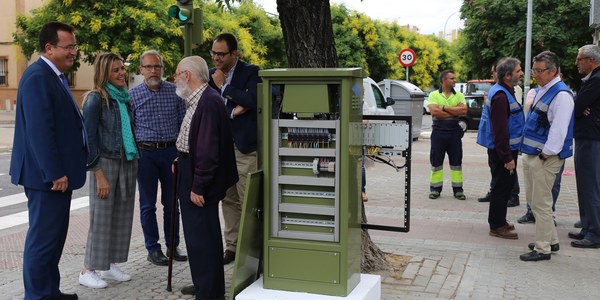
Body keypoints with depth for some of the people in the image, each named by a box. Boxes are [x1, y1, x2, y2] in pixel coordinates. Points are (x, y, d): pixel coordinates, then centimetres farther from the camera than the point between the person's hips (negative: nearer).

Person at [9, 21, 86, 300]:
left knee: (53, 236, 18)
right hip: (48, 175, -10)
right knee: (43, 238, -1)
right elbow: (39, 130, -23)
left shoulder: (55, 76, 15)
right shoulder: (37, 77, -17)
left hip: (58, 172, 10)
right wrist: (54, 173, -22)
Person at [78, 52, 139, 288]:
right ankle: (87, 270, 11)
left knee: (121, 217, 9)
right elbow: (89, 138, -12)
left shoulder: (125, 98, 11)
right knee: (101, 217, -1)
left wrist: (135, 163, 12)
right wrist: (99, 175, -16)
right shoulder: (95, 99, -9)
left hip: (127, 164, 6)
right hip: (105, 163, -6)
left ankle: (109, 265, 20)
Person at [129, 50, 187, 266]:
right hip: (145, 153, -1)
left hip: (171, 152, 1)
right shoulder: (133, 95, 0)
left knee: (171, 203, 9)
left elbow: (183, 122, 7)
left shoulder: (174, 91, 3)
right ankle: (153, 249, 17)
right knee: (148, 205, 6)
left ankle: (173, 246, 21)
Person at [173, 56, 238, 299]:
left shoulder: (209, 101, -21)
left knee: (200, 236, -3)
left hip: (199, 178, -11)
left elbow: (207, 149, -24)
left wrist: (198, 186, -22)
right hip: (190, 173, 11)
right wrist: (181, 160, 9)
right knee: (199, 232, 19)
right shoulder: (197, 100, 11)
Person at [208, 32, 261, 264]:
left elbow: (252, 101, -21)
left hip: (245, 146, -5)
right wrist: (232, 111, -12)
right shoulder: (212, 75, 10)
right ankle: (232, 246, 21)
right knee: (228, 200, 12)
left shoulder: (250, 72, -5)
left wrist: (224, 86, -14)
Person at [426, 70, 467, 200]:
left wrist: (445, 108, -12)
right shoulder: (434, 95, 2)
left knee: (456, 161, 5)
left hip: (454, 132, 2)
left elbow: (464, 110, -8)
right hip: (439, 131, -2)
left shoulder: (459, 95, 9)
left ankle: (458, 189, 12)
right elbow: (434, 111, -14)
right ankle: (435, 189, 11)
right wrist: (455, 112, -9)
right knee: (436, 161, 2)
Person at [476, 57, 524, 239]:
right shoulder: (500, 96, -21)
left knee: (504, 186, 18)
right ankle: (497, 226, 8)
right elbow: (499, 130, -25)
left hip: (506, 149, 10)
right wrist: (507, 157, -24)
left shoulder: (504, 92, 13)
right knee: (502, 187, -2)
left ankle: (499, 221, 30)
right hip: (502, 150, -10)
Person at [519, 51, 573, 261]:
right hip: (531, 155, 10)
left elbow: (559, 129, -22)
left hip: (545, 159, -10)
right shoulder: (543, 90, 14)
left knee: (541, 204, -2)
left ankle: (543, 249, 9)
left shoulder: (561, 95, -17)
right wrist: (530, 154, 16)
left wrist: (546, 154, -19)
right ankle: (551, 240, 31)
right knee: (533, 199, 17)